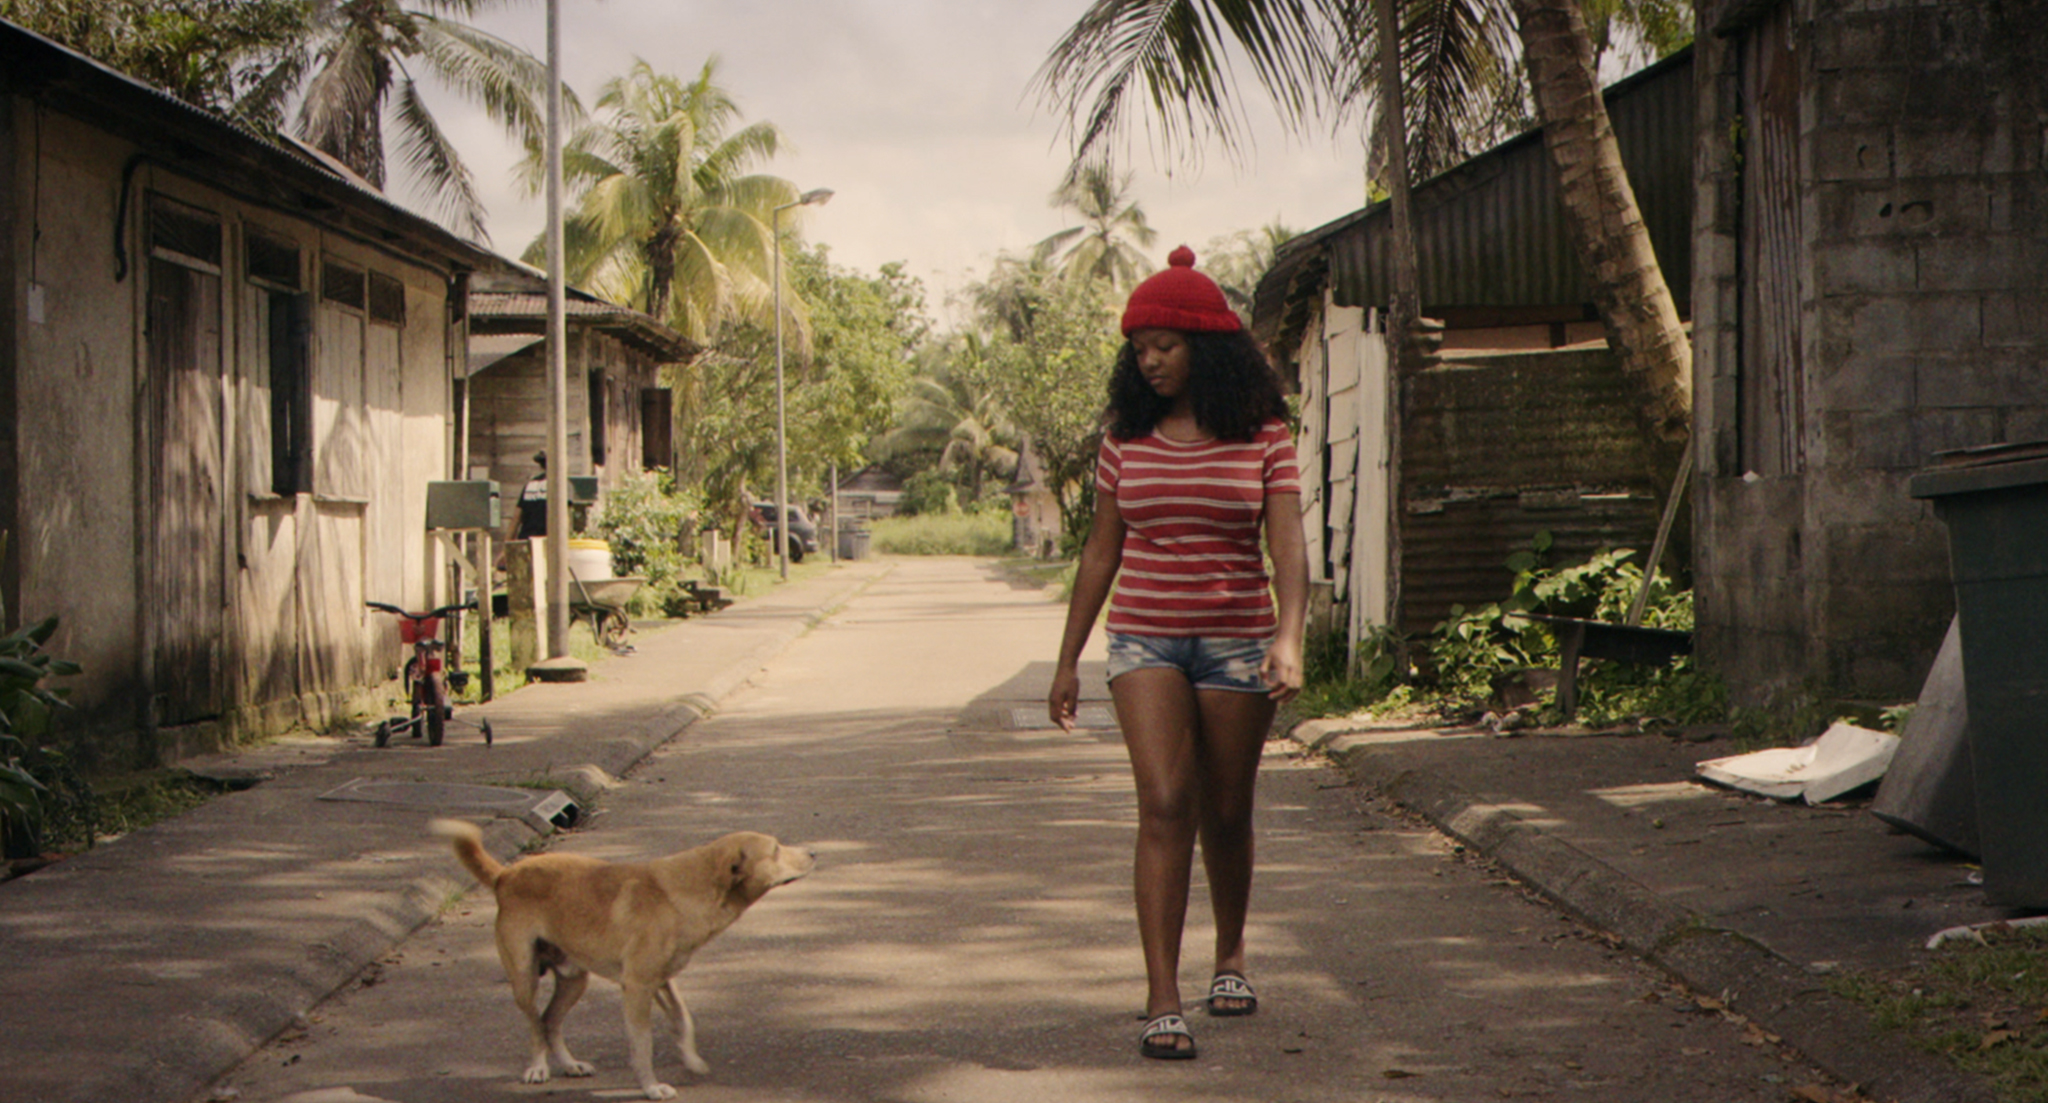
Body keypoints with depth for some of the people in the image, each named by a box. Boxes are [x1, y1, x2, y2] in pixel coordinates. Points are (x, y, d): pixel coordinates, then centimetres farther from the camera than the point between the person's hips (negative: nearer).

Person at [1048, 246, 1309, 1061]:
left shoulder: (1263, 435, -2)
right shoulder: (1126, 435, 4)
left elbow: (1288, 543, -11)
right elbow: (1101, 550, 10)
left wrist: (1288, 640, -27)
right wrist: (1068, 659, 10)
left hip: (1236, 640, 0)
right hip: (1145, 639, 0)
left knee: (1225, 813, 10)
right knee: (1165, 806, -13)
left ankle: (1230, 954, 36)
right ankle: (1162, 1001, -15)